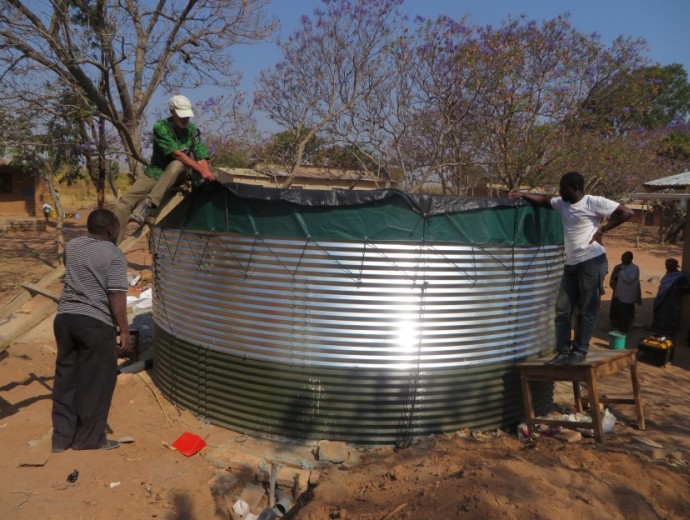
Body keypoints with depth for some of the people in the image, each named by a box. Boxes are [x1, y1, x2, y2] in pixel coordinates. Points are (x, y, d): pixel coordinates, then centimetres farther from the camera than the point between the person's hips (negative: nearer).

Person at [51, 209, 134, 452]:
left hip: (64, 317, 7)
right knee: (95, 382, 6)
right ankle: (88, 439, 16)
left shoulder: (71, 246, 11)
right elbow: (116, 296, -16)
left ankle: (61, 438, 23)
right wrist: (125, 331, -12)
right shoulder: (114, 255, -10)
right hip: (95, 323, -7)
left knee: (65, 377, 15)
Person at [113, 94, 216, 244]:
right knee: (126, 201, -17)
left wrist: (207, 173, -35)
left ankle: (147, 205, -40)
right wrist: (201, 170, -34)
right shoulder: (161, 127, -15)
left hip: (178, 175, 0)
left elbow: (201, 158, -12)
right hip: (155, 171, 0)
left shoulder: (193, 130, -5)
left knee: (177, 165, -37)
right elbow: (177, 154, -25)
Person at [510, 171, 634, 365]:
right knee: (562, 309, 5)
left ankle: (580, 351, 8)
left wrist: (602, 229, -12)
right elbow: (544, 200, 28)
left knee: (586, 310, 0)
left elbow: (627, 212, -13)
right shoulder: (562, 203, 11)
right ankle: (563, 351, 11)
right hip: (571, 263, 8)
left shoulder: (594, 202, -11)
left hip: (591, 261, -8)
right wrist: (523, 195, 17)